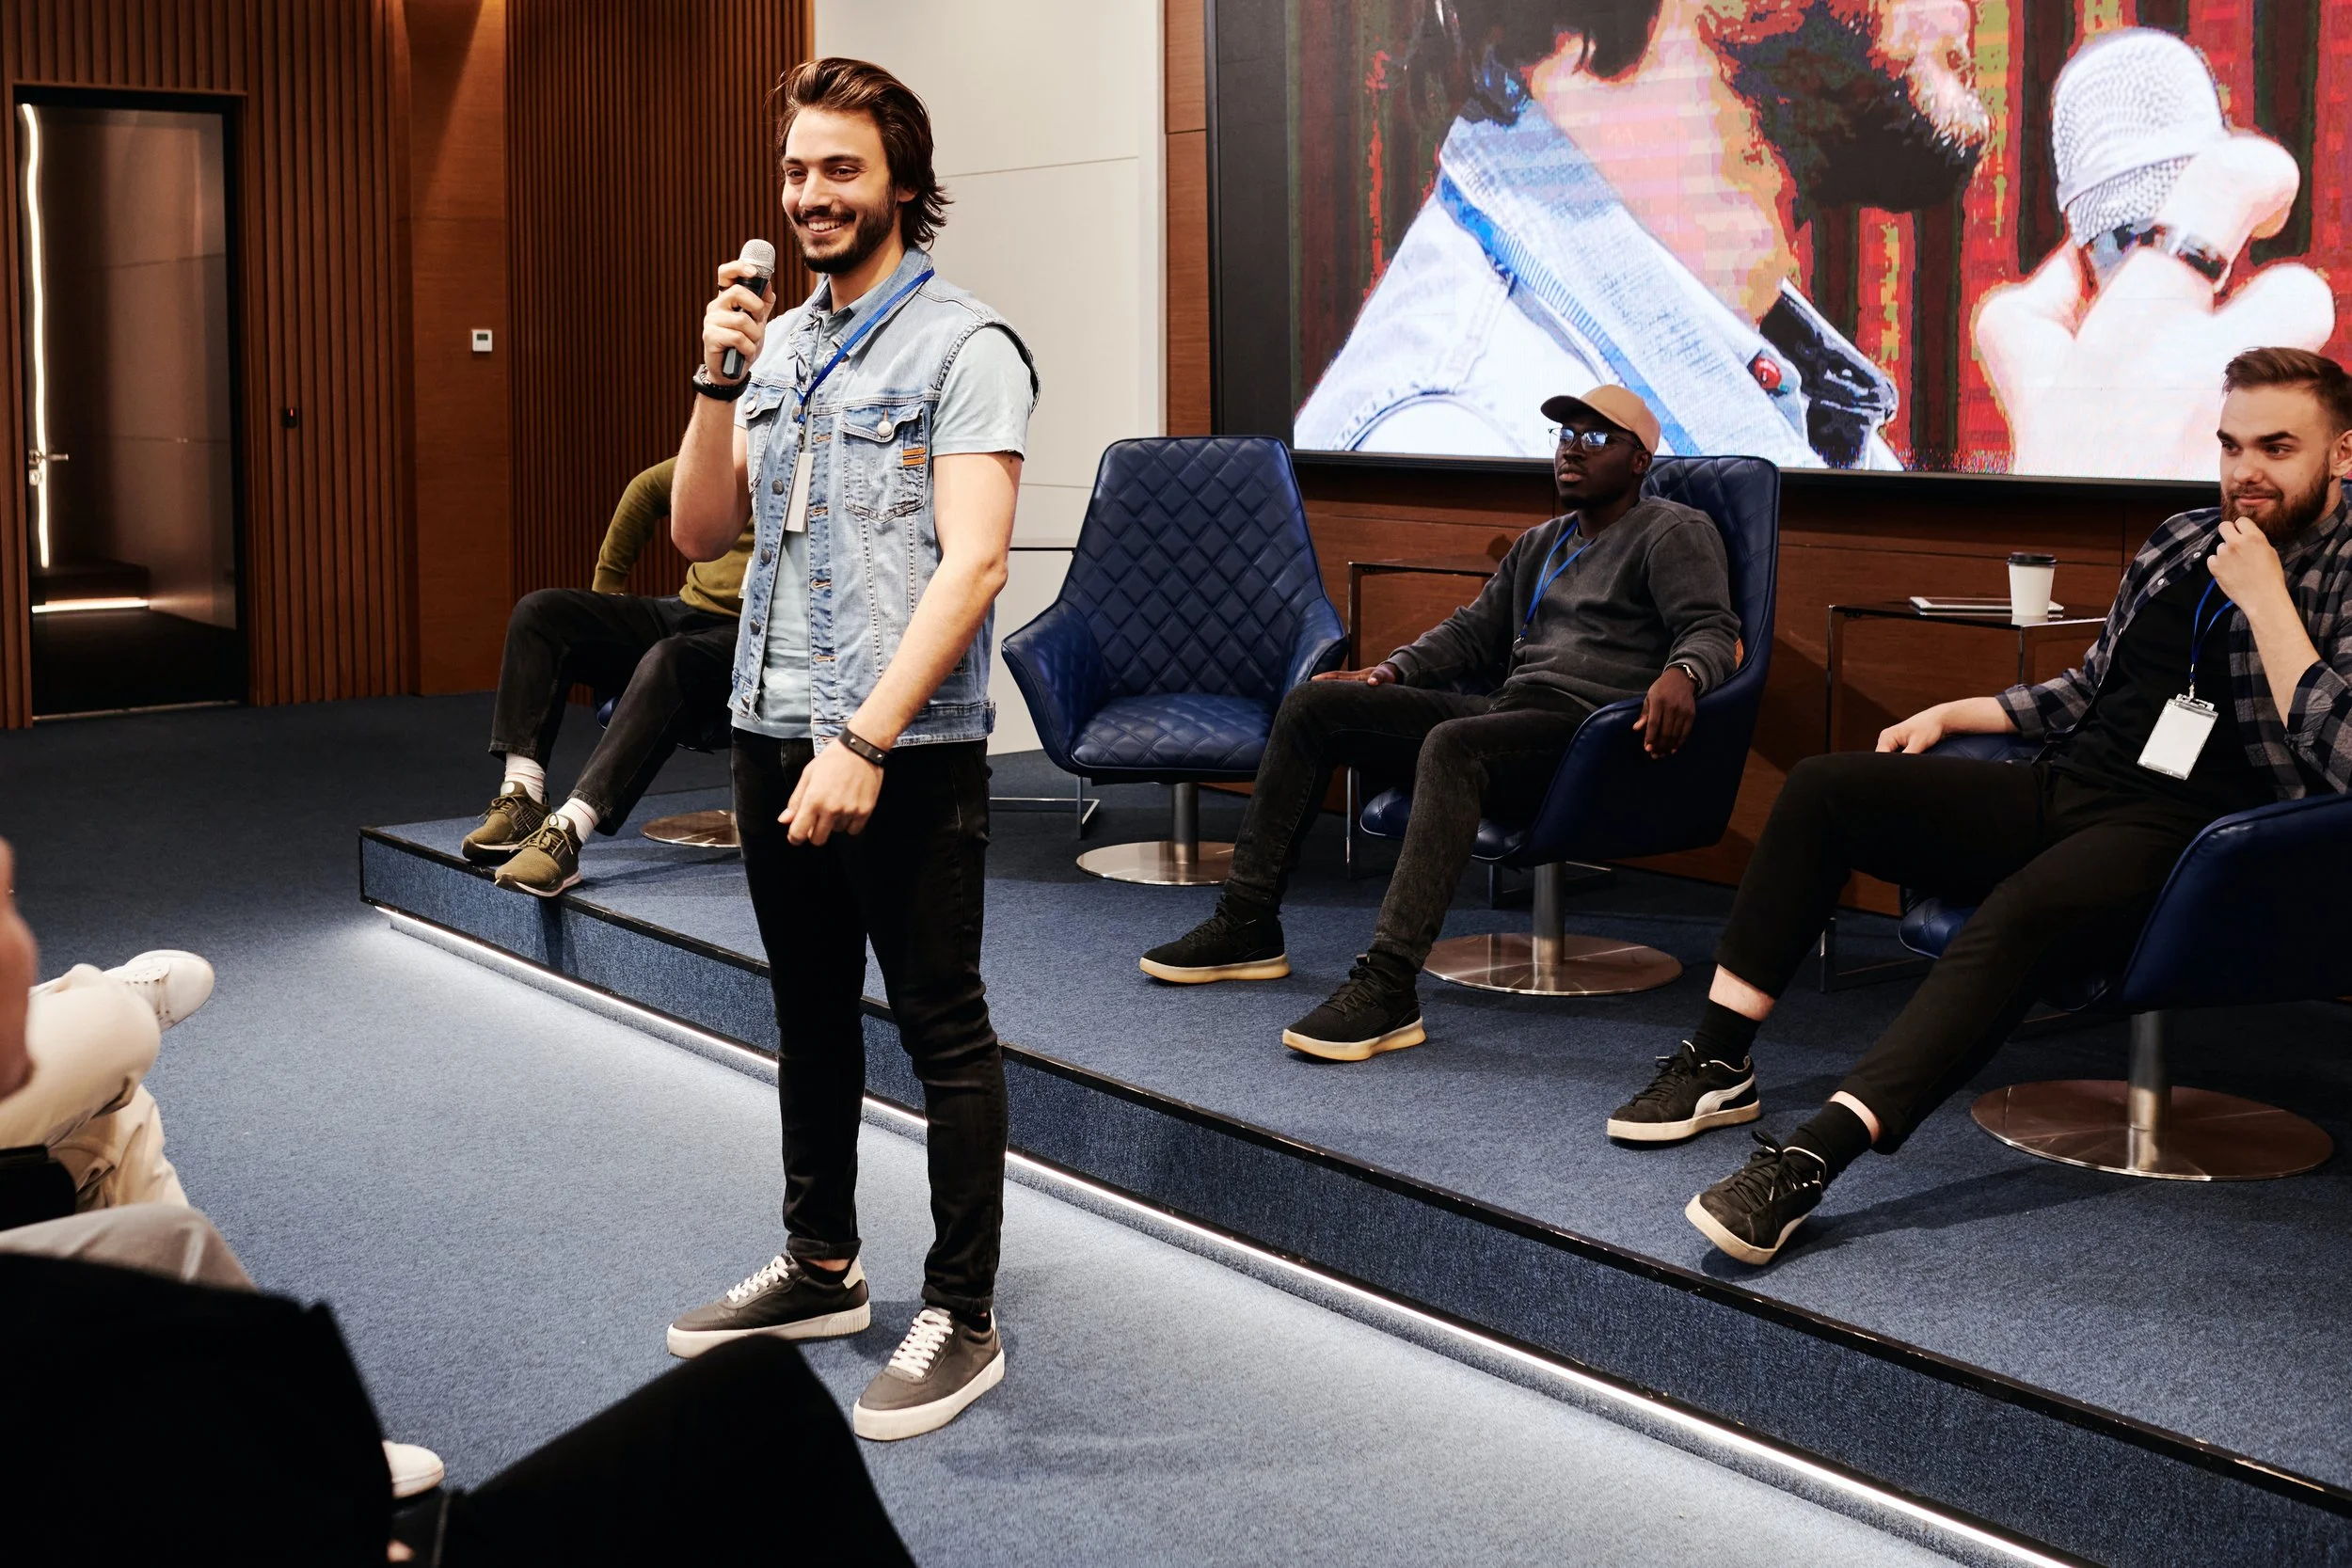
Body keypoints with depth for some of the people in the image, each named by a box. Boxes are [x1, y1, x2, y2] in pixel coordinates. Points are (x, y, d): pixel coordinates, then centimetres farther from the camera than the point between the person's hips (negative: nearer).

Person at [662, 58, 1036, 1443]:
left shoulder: (964, 347, -8)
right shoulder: (776, 345, 13)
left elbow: (973, 564, -17)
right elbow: (701, 534, 10)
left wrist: (867, 743, -23)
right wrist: (719, 381, -5)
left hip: (907, 748, -7)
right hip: (774, 731, 7)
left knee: (944, 1030, 0)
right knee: (812, 1014, 17)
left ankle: (964, 1319, 8)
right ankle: (821, 1269, 32)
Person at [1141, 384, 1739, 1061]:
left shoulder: (1676, 533, 4)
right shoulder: (1540, 544, 28)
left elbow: (1713, 628, -10)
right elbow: (1471, 631, 30)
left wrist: (1682, 673, -33)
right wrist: (1391, 672, 15)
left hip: (1593, 729, -8)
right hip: (1508, 712, 9)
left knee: (1451, 746, -40)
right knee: (1311, 706, -1)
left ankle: (1388, 987, -46)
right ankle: (1247, 924, -2)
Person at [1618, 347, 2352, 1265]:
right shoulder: (2181, 541, 17)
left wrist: (2264, 599, -15)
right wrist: (1951, 714, 19)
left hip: (2175, 835, -8)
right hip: (2060, 789, 8)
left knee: (2020, 913, -38)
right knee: (1822, 788, -3)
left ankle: (1810, 1161, -47)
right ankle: (1718, 1064, -5)